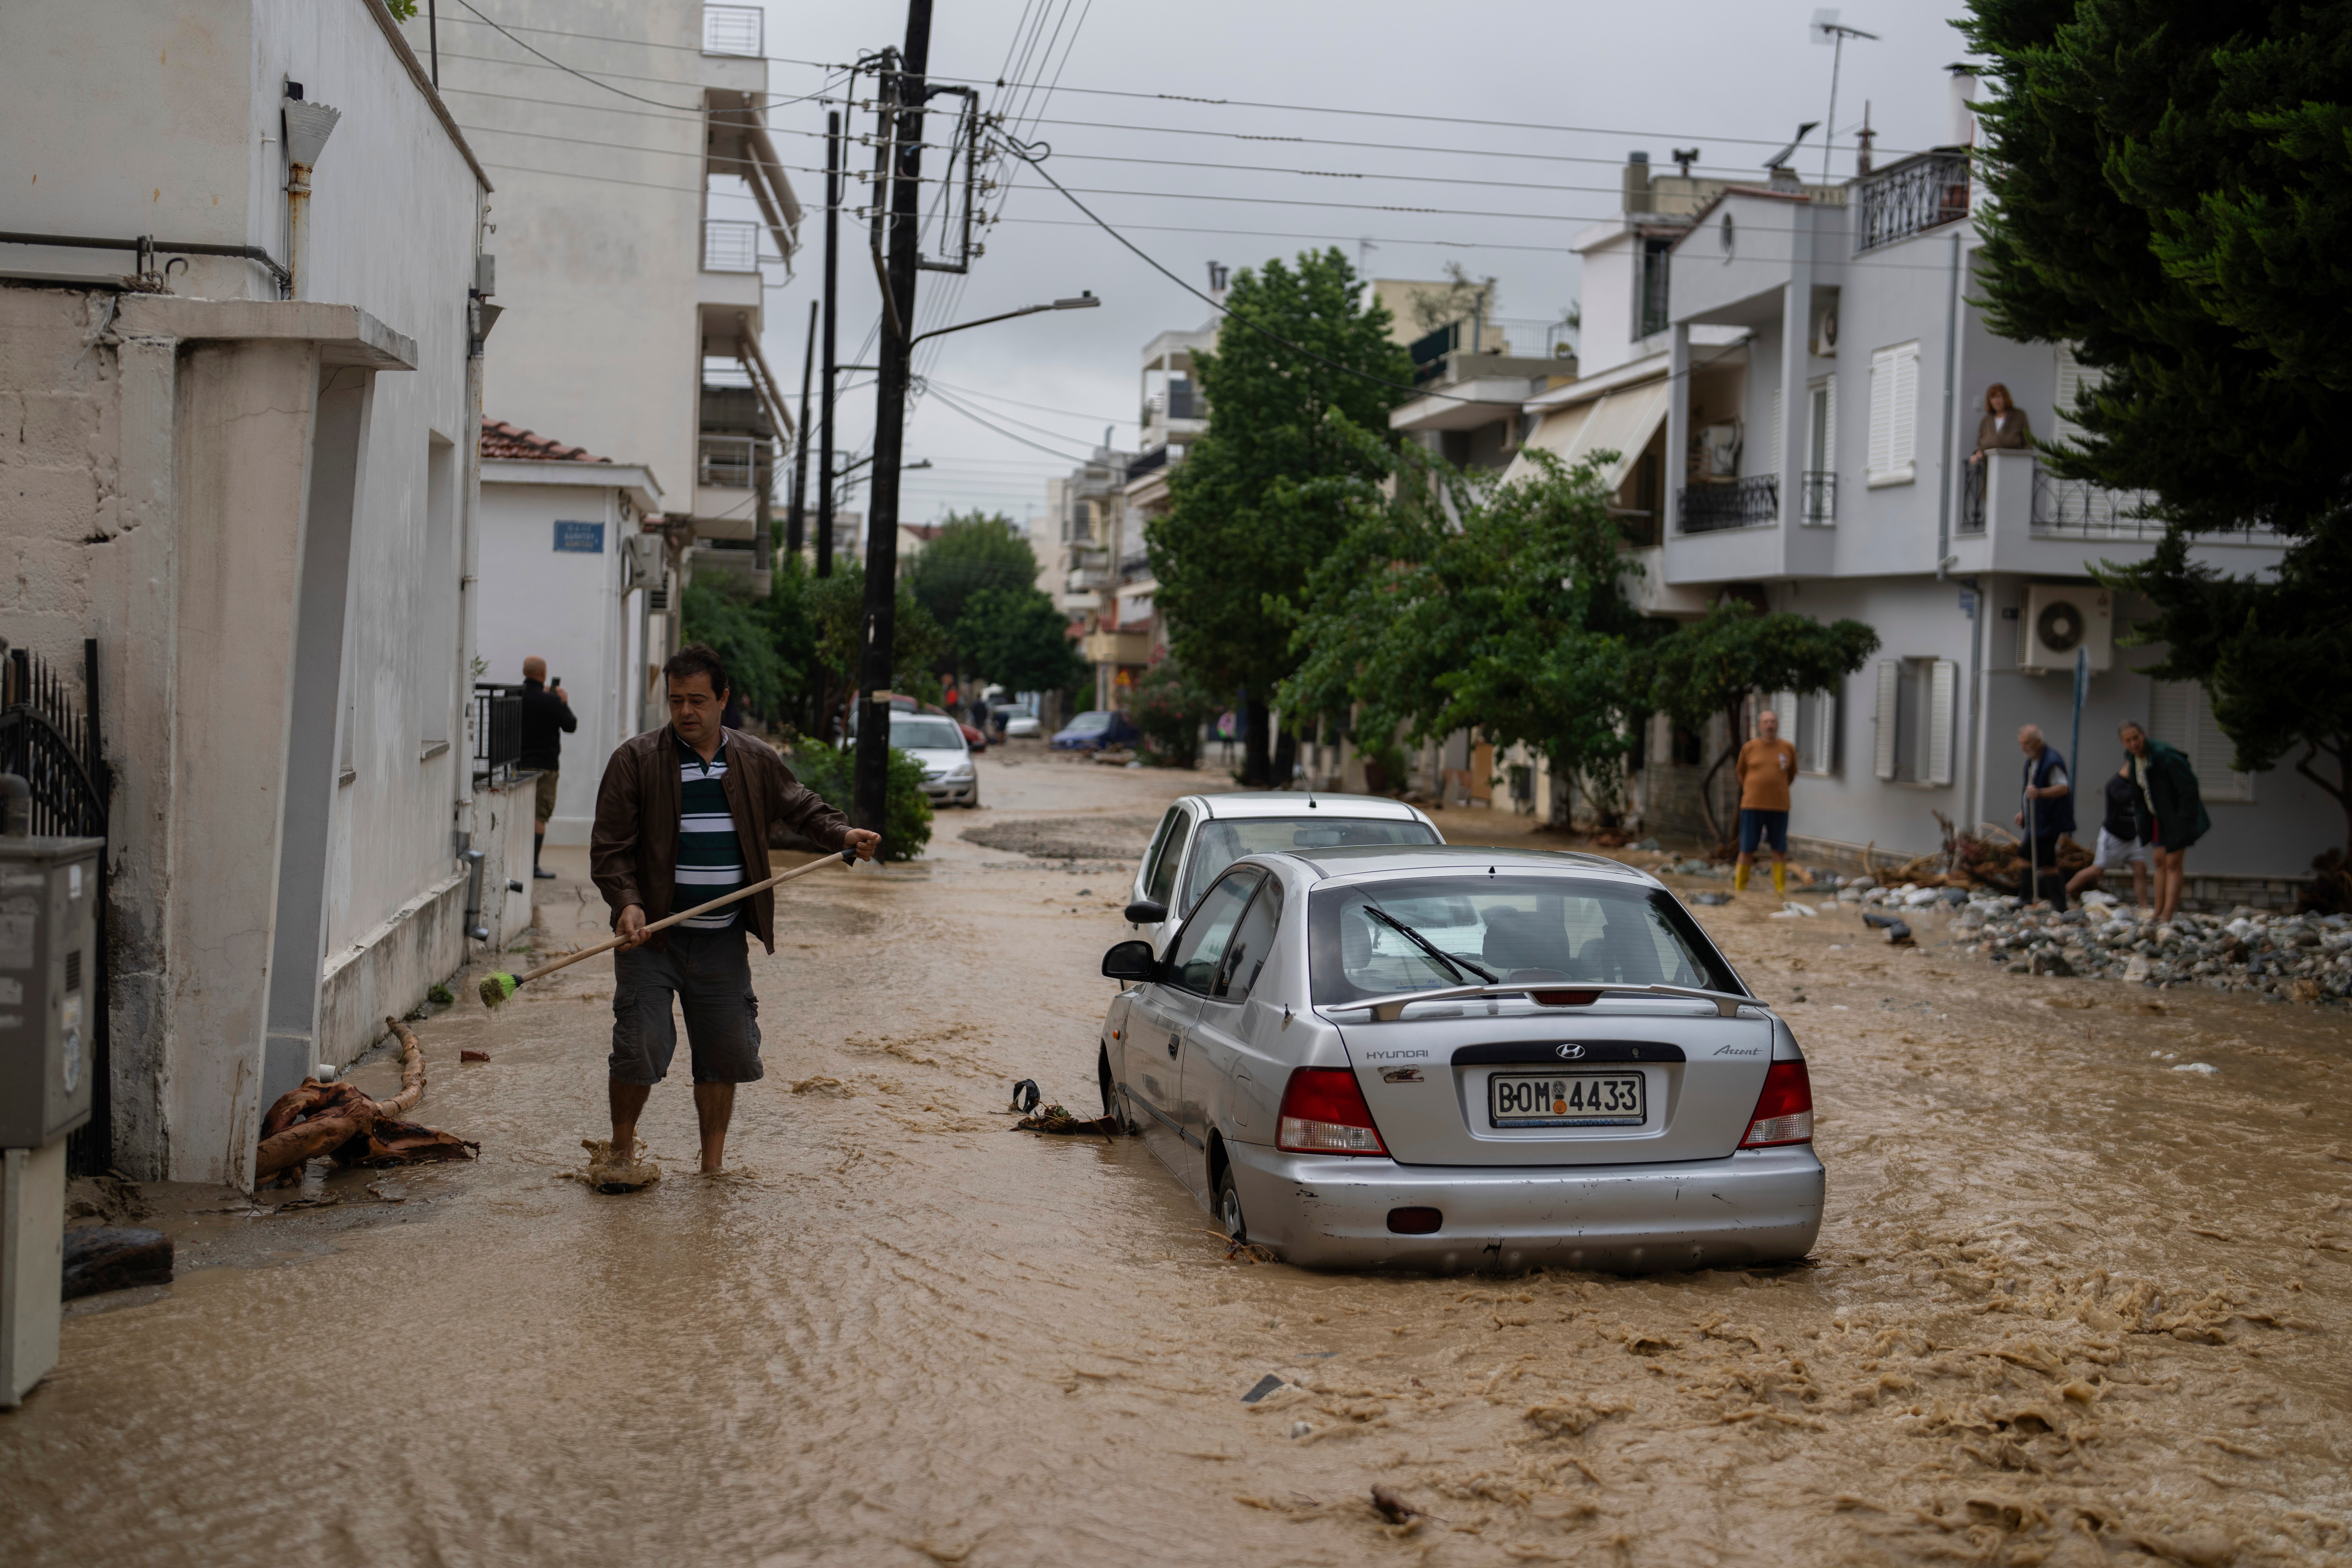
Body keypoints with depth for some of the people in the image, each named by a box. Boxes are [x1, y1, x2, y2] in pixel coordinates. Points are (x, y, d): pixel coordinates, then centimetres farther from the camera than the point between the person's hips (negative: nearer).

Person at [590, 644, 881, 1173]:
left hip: (722, 941, 3)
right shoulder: (635, 760, -4)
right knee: (639, 1047, -7)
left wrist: (842, 833, -3)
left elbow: (800, 808, 17)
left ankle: (712, 1165, 21)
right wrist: (627, 903, -21)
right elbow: (609, 847, -6)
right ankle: (622, 1148, 17)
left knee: (726, 1052, 7)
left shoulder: (756, 762, 6)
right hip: (652, 933, -3)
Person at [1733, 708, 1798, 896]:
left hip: (1779, 808, 1)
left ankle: (1781, 890, 11)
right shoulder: (1749, 749, 2)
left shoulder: (1788, 749, 3)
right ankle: (1739, 888, 11)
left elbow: (1791, 775, 17)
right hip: (1752, 806, -1)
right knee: (1747, 850, 2)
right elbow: (1742, 773, 15)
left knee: (1779, 850, 3)